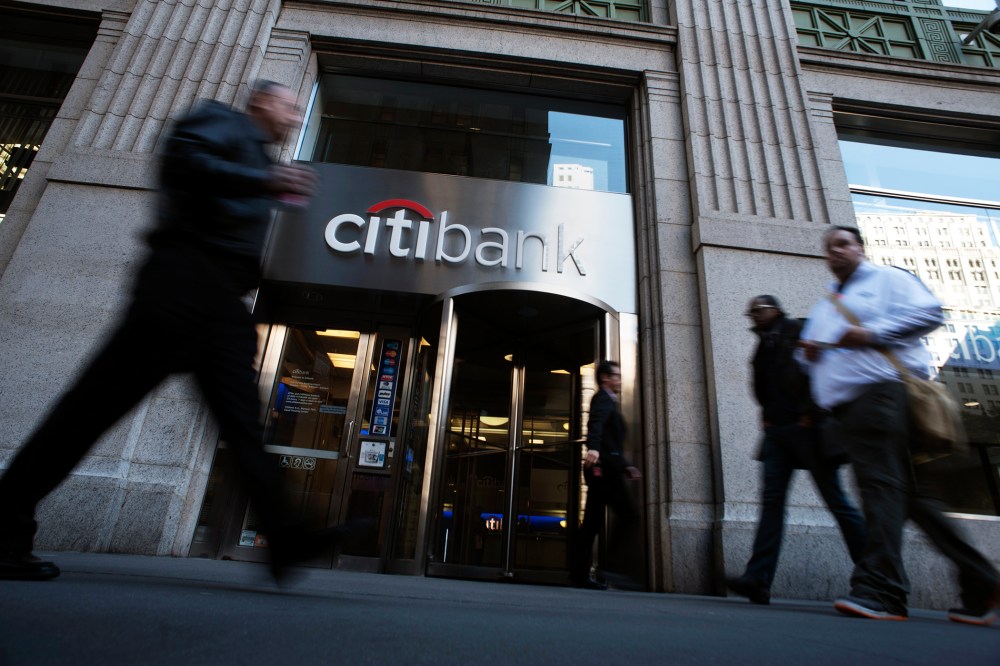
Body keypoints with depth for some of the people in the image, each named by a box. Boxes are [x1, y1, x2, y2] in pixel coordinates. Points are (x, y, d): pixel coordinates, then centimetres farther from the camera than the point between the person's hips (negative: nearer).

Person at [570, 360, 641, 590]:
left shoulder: (609, 402, 27)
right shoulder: (602, 399, -4)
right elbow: (596, 422, -26)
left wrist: (625, 466, 24)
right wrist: (593, 447, -44)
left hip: (603, 469, 9)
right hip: (604, 467, -9)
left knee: (592, 522, 6)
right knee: (629, 515, -8)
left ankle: (579, 574, 8)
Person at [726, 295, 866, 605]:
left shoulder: (800, 331, -1)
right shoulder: (764, 346, 20)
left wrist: (811, 413, -14)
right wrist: (767, 415, 13)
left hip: (804, 427, -6)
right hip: (776, 431, 6)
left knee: (835, 500, 1)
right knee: (771, 500, -3)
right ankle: (758, 579, -8)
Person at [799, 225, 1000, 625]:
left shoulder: (886, 279, 9)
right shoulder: (824, 307, 29)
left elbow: (930, 312, -5)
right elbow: (814, 352, 30)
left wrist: (871, 332, -14)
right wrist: (808, 351, 6)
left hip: (882, 389, -8)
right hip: (846, 404, 8)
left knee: (882, 485, -15)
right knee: (907, 493, 9)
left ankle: (880, 591, -16)